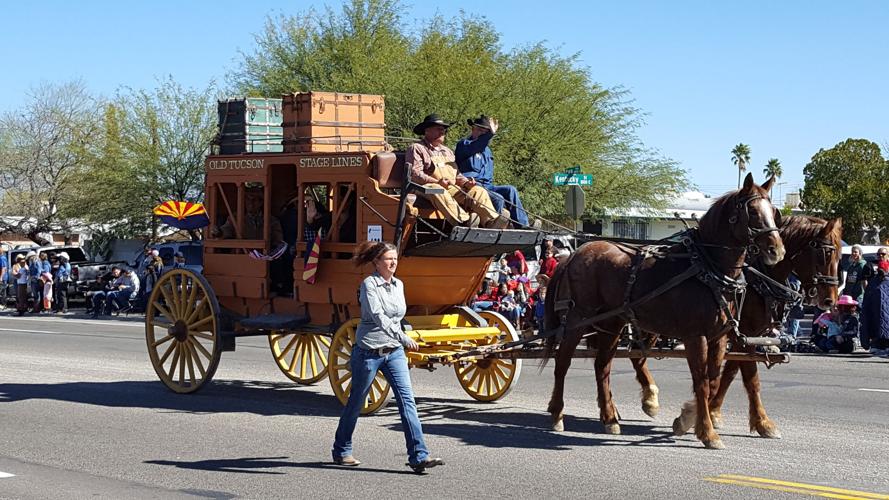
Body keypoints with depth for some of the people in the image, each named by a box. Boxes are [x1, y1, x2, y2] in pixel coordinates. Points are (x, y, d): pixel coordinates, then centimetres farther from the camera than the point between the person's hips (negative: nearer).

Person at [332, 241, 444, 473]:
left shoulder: (398, 285, 9)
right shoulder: (369, 284, -12)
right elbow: (378, 316, -25)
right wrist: (403, 338, -35)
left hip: (394, 351, 5)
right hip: (368, 351, -5)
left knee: (407, 400, -7)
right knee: (355, 403, 9)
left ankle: (419, 456, -11)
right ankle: (341, 451, 27)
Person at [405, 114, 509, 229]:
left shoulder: (447, 151, 31)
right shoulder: (416, 149, 7)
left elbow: (456, 174, 30)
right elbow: (414, 174, -7)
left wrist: (466, 182, 5)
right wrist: (438, 182, -19)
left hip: (453, 189, 6)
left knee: (479, 191, -15)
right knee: (439, 193, -41)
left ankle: (491, 222, -38)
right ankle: (464, 221, -57)